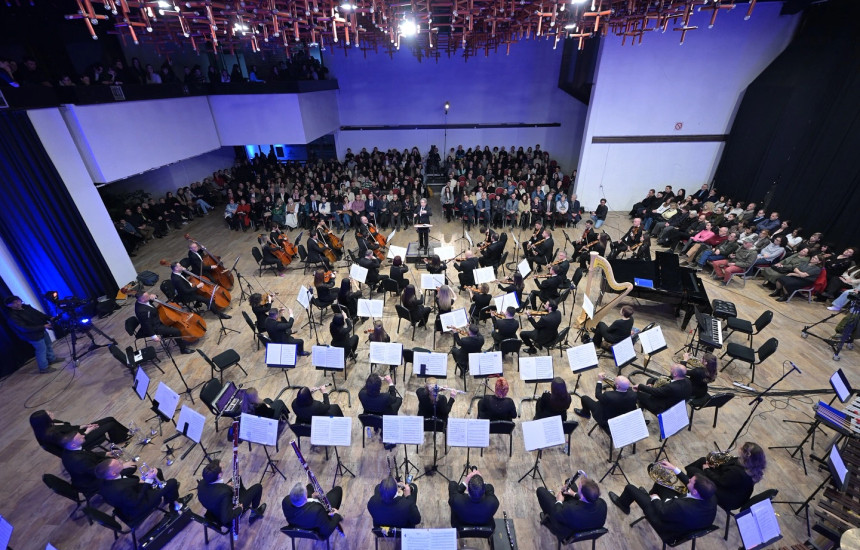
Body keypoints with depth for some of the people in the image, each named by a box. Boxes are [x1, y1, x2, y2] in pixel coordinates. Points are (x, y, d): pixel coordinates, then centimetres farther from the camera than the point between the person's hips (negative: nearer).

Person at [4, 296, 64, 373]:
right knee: (41, 350, 5)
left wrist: (49, 318, -11)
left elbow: (38, 314, 6)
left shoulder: (26, 307, -4)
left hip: (41, 330, 8)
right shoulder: (13, 316, -24)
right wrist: (43, 326, -28)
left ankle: (52, 359, 46)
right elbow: (25, 329, -26)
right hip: (34, 335, -8)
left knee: (49, 345, 24)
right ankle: (44, 368, 21)